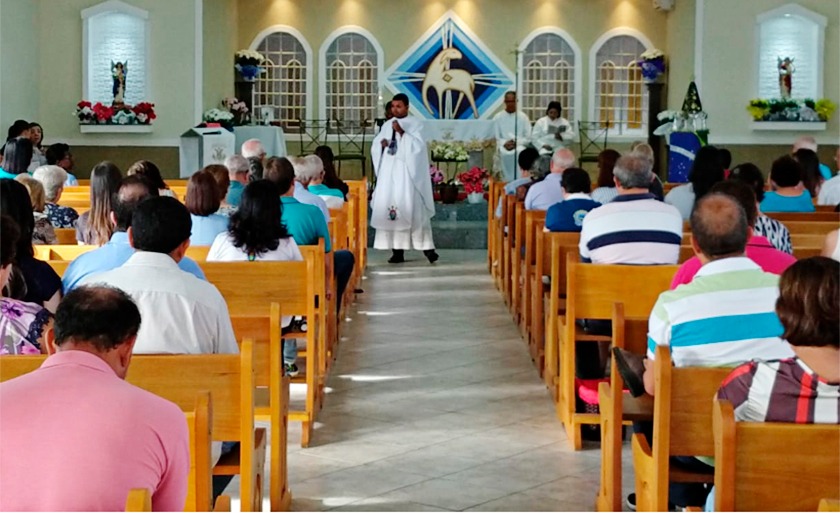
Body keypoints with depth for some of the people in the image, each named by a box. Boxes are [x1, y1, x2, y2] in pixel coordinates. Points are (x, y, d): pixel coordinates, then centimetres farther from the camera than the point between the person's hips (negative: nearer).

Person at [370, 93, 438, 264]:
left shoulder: (415, 124, 1)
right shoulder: (387, 126, 15)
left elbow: (418, 146, -11)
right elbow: (375, 146, 13)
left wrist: (402, 133, -19)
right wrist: (382, 144, -9)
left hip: (407, 173, -4)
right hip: (389, 173, 4)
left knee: (412, 208, -10)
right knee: (389, 206, -3)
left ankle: (426, 246, -5)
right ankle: (397, 250, -2)